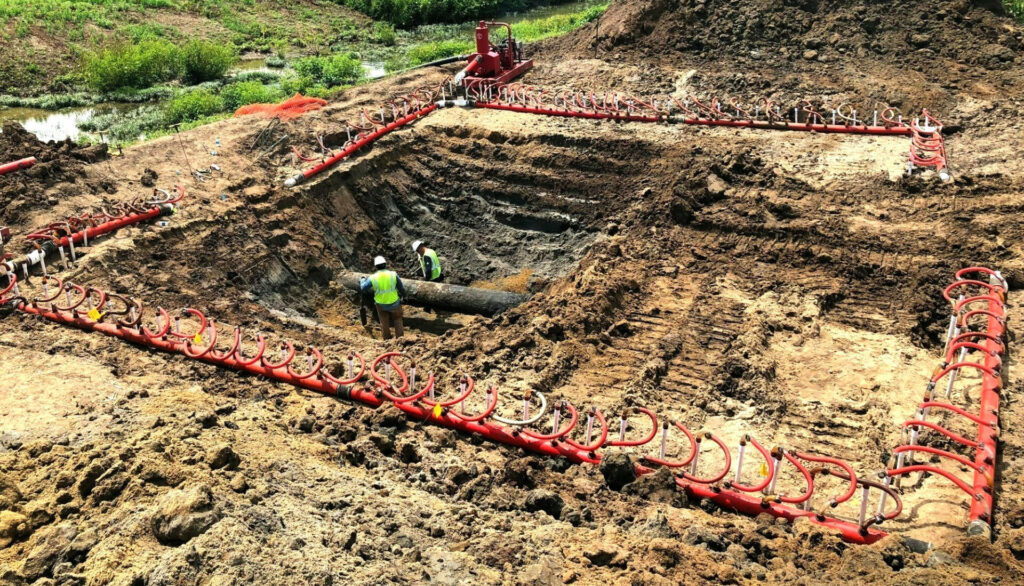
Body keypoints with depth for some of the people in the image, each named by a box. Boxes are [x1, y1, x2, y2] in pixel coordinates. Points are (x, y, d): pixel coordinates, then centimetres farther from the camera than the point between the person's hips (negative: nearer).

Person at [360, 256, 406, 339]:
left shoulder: (372, 278, -15)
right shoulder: (393, 274, -15)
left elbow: (363, 288, -2)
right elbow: (401, 288, -5)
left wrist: (363, 280, 19)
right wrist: (403, 295, 17)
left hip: (381, 305, 0)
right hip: (394, 304, 0)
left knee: (384, 323, 19)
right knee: (397, 321, 21)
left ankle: (387, 339, 29)